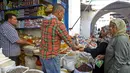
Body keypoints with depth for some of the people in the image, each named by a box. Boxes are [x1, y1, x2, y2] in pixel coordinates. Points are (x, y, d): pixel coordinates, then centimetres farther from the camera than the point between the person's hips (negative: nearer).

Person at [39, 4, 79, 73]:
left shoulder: (44, 22, 4)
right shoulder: (58, 24, -20)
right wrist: (74, 47, 7)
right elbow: (67, 39, -12)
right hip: (51, 57, -8)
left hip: (42, 55, 8)